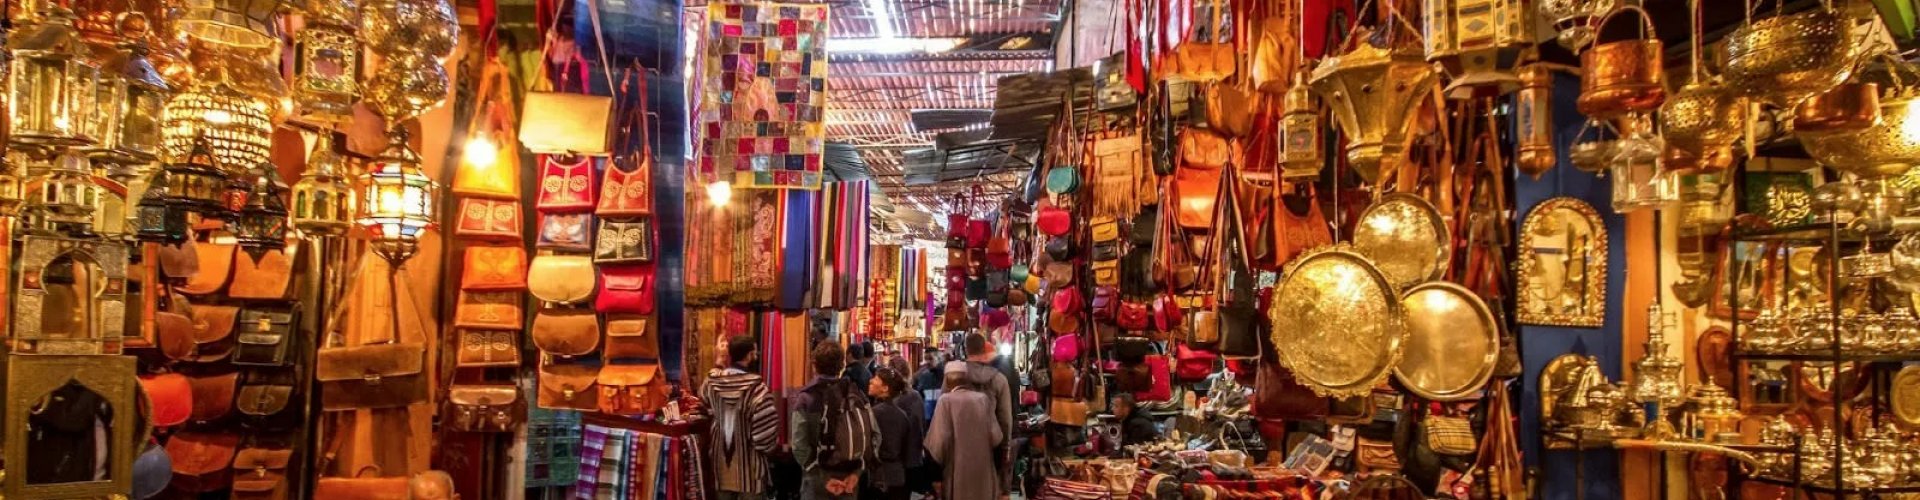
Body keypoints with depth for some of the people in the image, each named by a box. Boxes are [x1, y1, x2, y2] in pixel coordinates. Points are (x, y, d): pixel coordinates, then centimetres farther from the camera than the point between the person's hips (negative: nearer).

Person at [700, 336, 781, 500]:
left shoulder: (713, 381, -4)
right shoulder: (755, 387, -21)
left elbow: (703, 398, 21)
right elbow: (767, 423, -24)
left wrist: (718, 364, 25)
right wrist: (766, 446, -4)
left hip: (722, 458, 5)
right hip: (748, 461, -5)